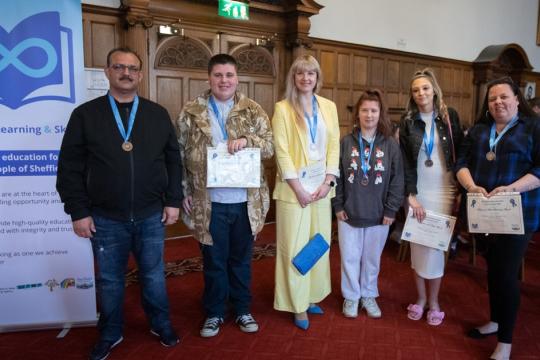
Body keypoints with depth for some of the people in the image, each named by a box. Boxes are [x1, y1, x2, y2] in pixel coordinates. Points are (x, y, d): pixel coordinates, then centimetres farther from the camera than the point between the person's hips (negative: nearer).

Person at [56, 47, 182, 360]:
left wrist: (173, 201, 1)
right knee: (109, 280, 14)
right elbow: (70, 167, -1)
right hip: (105, 219, 0)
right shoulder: (85, 115, -1)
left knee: (154, 276, 14)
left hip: (151, 216, 1)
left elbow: (173, 160, 5)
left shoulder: (158, 114, 4)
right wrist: (78, 211, -5)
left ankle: (161, 324, 36)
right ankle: (110, 333, 35)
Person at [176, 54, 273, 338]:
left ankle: (242, 309, 34)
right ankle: (214, 312, 31)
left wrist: (247, 140, -19)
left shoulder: (253, 111, 3)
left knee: (241, 258, 16)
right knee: (214, 260, 12)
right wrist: (184, 193, -3)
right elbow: (180, 155, 2)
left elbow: (270, 146, 1)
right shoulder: (191, 112, 0)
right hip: (209, 202, -1)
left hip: (245, 201, 1)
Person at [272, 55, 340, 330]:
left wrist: (328, 182, -5)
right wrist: (298, 189, -13)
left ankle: (312, 296, 27)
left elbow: (334, 145, 7)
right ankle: (297, 304, 14)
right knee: (294, 246, 1)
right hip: (294, 187, -4)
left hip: (321, 186, 4)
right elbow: (281, 151, -9)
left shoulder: (329, 107, 8)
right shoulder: (283, 108, -4)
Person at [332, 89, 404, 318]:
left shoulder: (390, 144, -3)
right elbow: (337, 176, 0)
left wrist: (391, 210, -5)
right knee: (350, 257, 10)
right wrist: (338, 205, -4)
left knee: (372, 258, 14)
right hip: (349, 213, 0)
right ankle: (351, 296, 29)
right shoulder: (346, 142, -2)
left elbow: (397, 179, -2)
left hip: (378, 214, 0)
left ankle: (369, 295, 34)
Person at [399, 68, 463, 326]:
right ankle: (420, 299, 20)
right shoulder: (407, 121, 1)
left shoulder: (449, 116, 1)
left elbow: (460, 153, 3)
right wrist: (411, 195, -9)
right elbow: (405, 160, -2)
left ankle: (434, 302, 16)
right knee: (418, 244, 4)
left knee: (436, 244, 1)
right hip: (417, 190, 1)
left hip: (444, 190, -1)